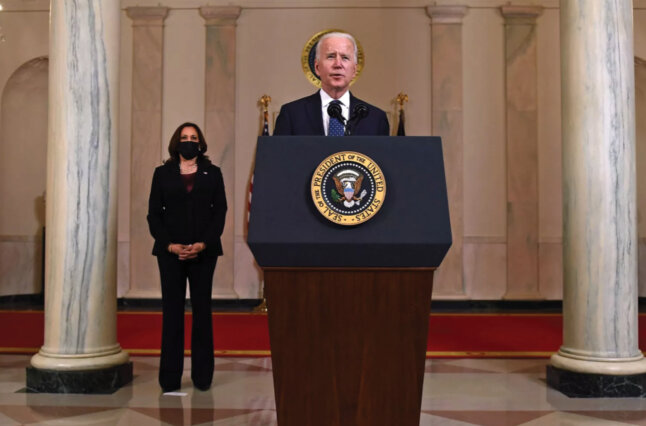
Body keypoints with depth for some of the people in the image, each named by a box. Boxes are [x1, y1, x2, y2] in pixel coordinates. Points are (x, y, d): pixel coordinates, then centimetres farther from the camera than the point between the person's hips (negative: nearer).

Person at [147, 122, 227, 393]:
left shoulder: (212, 173, 9)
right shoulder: (163, 173, 9)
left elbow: (220, 212, 3)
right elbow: (154, 214, 4)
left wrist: (203, 244, -10)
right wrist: (170, 245, -9)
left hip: (204, 251, 0)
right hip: (170, 252, 0)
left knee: (202, 310, 3)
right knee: (172, 311, 0)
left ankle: (202, 375, 11)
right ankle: (170, 377, 7)